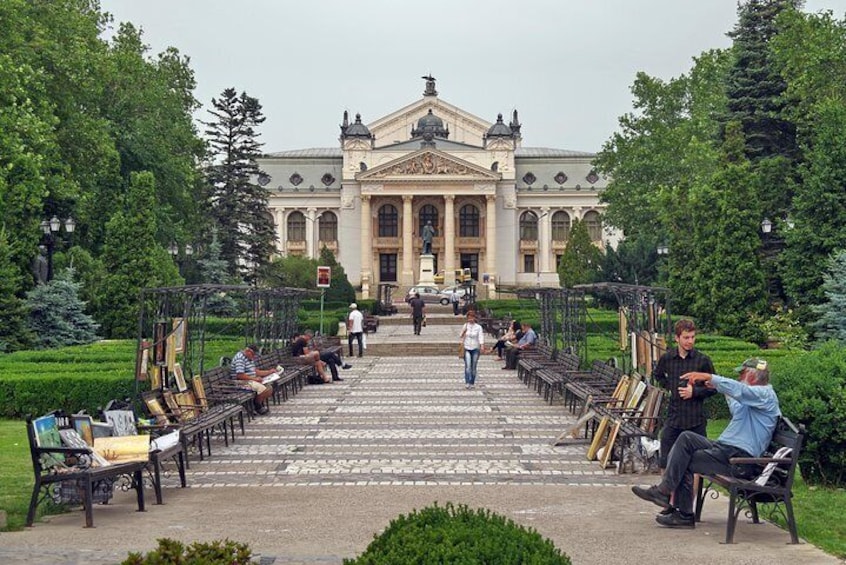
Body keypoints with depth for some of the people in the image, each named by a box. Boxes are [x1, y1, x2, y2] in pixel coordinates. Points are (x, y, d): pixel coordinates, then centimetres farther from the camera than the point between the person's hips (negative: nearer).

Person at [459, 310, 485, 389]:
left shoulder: (478, 327, 0)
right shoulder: (465, 326, 6)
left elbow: (481, 337, -9)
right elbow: (461, 337, 14)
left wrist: (482, 346, -24)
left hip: (475, 348, 0)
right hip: (467, 348, 0)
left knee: (474, 367, 4)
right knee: (468, 366, -14)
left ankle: (472, 383, 15)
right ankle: (467, 382, -18)